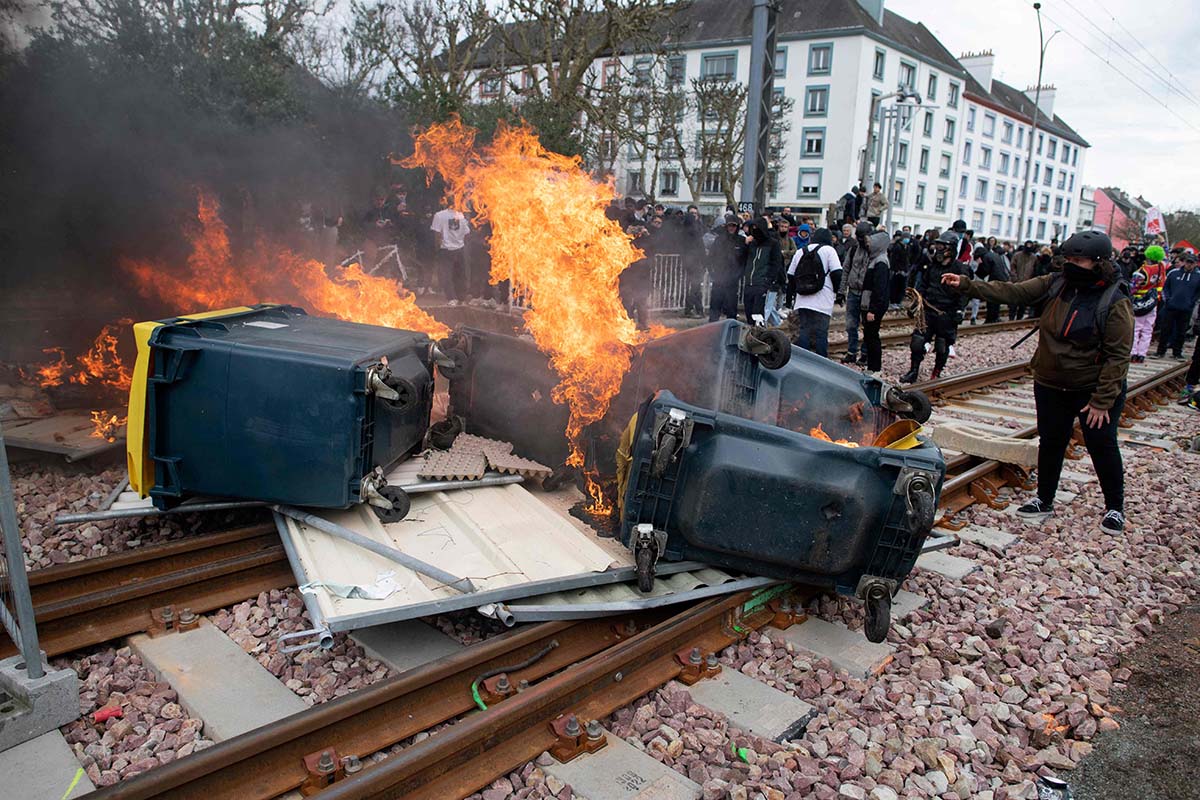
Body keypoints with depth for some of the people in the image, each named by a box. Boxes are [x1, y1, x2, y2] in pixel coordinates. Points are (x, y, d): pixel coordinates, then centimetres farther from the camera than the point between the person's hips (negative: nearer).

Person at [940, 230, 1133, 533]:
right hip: (1050, 386, 5)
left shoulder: (1115, 302, -19)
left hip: (1096, 389, -5)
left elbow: (1118, 356, -18)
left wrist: (1102, 401, -19)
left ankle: (1115, 508, 27)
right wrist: (965, 285, -16)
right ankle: (1044, 501, 30)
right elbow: (1012, 292, -6)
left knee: (1102, 446, 7)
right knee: (1050, 443, 14)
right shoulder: (1057, 284, -4)